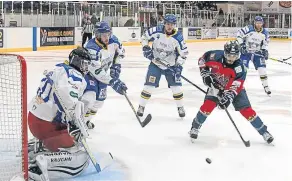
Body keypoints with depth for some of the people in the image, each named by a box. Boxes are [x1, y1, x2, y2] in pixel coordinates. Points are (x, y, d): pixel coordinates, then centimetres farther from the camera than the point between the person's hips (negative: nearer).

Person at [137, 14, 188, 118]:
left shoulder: (178, 37, -16)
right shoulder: (157, 31, -16)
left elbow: (183, 53, -8)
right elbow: (145, 36, 1)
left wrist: (179, 66, -16)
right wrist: (146, 48, -11)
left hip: (170, 65, 0)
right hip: (155, 63, 0)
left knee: (176, 86, -4)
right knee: (149, 85, -5)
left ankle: (180, 107, 15)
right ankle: (141, 106, 10)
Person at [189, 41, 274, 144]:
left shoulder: (239, 68, -29)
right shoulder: (216, 56, -24)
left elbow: (235, 87, -32)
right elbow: (202, 59, -4)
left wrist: (228, 97, -44)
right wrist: (205, 73, -12)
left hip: (234, 88, -1)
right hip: (216, 85, 1)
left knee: (246, 110, -9)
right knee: (208, 105, -19)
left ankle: (264, 132, 3)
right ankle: (195, 127, 3)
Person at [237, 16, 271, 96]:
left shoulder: (265, 33, -2)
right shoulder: (248, 29, -16)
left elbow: (266, 42, 11)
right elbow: (239, 35, -12)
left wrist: (265, 50, -3)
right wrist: (241, 45, -16)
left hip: (257, 52, 3)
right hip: (246, 51, -3)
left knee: (262, 68, -3)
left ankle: (266, 86, 9)